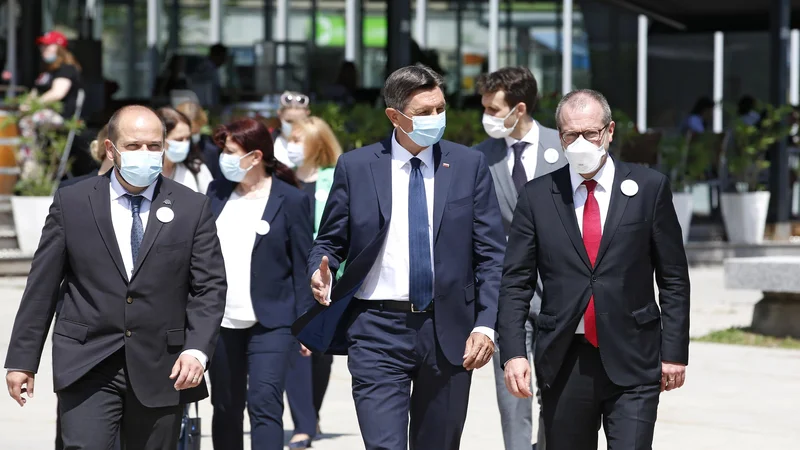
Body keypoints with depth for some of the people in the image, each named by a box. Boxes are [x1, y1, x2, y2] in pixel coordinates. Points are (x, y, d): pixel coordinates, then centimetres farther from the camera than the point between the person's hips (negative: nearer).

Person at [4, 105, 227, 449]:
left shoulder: (192, 208, 4)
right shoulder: (72, 202, 3)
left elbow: (210, 288, 2)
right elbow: (41, 287, 5)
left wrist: (197, 350, -13)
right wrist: (23, 360, 2)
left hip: (161, 370, 1)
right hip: (87, 367, -1)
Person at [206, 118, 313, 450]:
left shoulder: (291, 200, -5)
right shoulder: (217, 192, 8)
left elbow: (302, 266, -4)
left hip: (271, 323, -5)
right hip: (222, 321, 5)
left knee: (264, 404, -14)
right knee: (226, 408, 11)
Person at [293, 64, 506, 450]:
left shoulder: (469, 165, 4)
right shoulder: (355, 167, 2)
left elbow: (491, 254, 2)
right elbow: (329, 241, 9)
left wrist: (485, 325, -8)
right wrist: (321, 274, -15)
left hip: (449, 331, 2)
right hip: (377, 331, -1)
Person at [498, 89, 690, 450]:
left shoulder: (649, 188, 3)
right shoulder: (537, 196, 5)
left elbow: (674, 278, 4)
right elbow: (515, 283, 4)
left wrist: (674, 351, 0)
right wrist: (513, 352, -8)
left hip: (632, 364, -2)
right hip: (564, 363, 2)